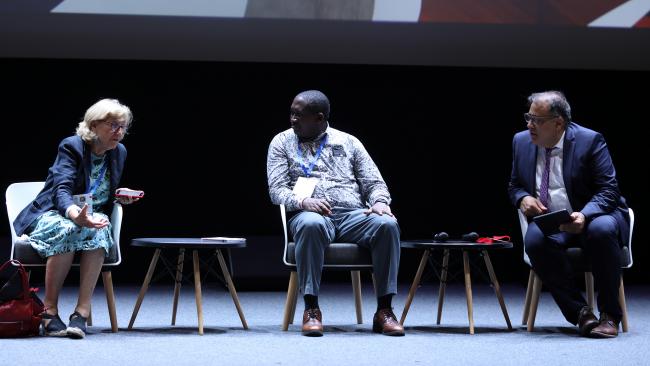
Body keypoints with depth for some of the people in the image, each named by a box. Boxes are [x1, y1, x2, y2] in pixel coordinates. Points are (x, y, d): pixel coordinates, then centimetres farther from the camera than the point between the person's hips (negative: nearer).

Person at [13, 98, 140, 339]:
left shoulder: (119, 152, 6)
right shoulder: (71, 147, -13)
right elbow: (61, 190, -28)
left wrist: (121, 198, -2)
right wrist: (76, 215, -50)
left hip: (92, 218, 4)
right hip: (51, 216, -4)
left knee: (99, 231, -34)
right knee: (67, 231, -40)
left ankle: (82, 312, -39)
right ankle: (50, 311, -32)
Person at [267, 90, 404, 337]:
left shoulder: (348, 142, 18)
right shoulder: (282, 142, 14)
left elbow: (374, 183, 15)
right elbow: (276, 189, 4)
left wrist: (379, 202, -9)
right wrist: (302, 201, -17)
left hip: (354, 214, 2)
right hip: (312, 214, -2)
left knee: (387, 224, -31)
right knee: (311, 225, -41)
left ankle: (384, 311, -27)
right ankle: (311, 309, -33)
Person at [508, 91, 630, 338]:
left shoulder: (590, 141, -8)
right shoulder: (522, 142, 6)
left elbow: (608, 191, -10)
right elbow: (515, 187, 19)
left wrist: (584, 216, -31)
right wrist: (523, 198, -8)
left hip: (592, 218, -3)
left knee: (601, 230, -39)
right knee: (534, 240, -33)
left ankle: (609, 314, -21)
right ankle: (579, 312, -21)